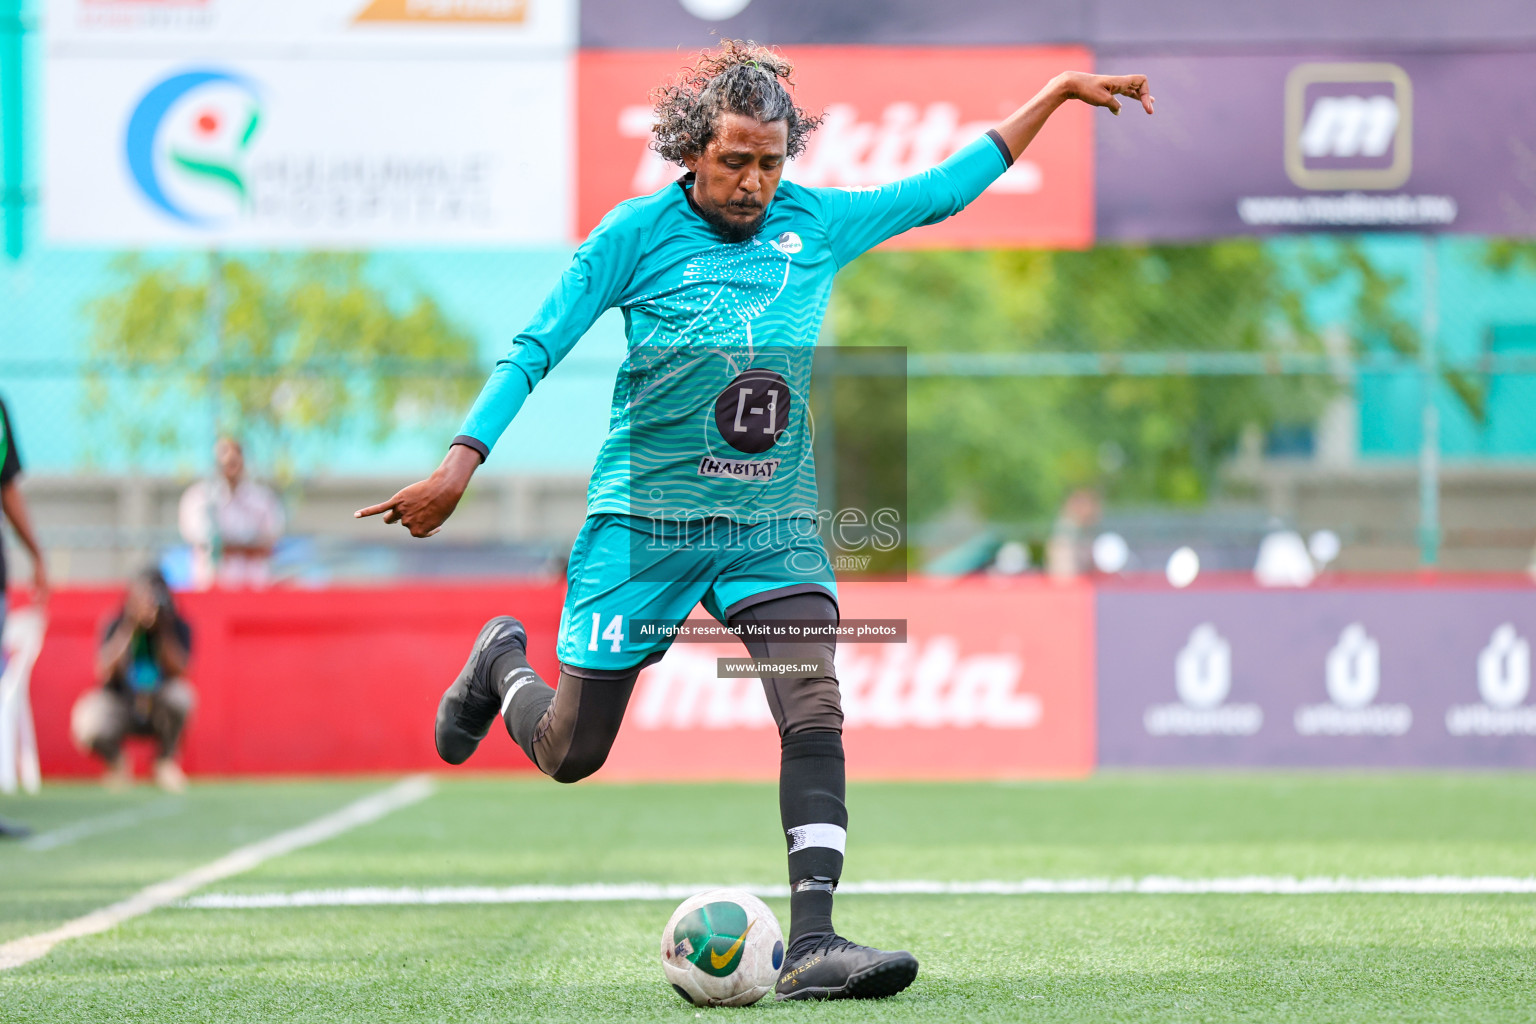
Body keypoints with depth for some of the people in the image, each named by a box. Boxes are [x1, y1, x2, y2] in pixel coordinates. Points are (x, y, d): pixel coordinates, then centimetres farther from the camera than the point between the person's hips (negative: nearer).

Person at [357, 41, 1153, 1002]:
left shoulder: (816, 223, 3)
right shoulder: (640, 231, -7)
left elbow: (943, 188, 15)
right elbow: (536, 350, -7)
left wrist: (1059, 92, 15)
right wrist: (459, 466, -16)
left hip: (774, 522, 3)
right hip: (645, 517, -2)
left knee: (815, 713, -20)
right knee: (570, 754, 5)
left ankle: (813, 941, -24)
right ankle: (504, 664, 39)